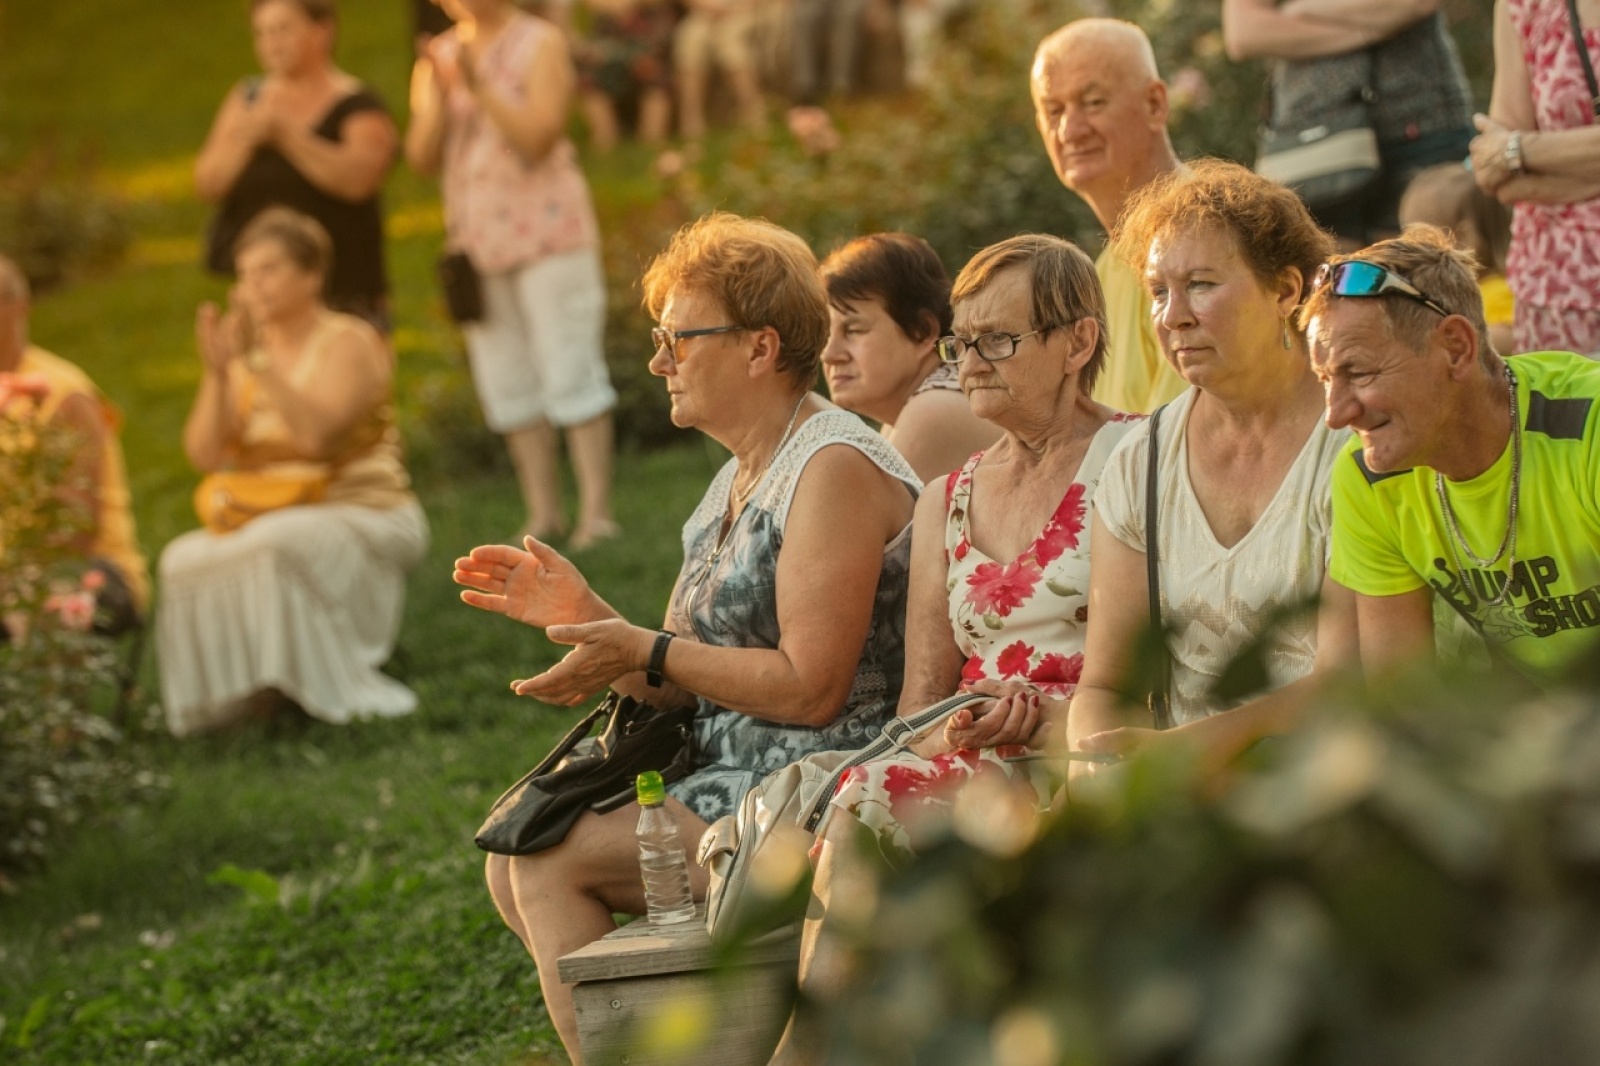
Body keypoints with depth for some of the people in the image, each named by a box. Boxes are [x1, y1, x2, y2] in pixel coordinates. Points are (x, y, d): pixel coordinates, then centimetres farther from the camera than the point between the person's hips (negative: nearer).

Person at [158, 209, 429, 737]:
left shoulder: (349, 343, -7)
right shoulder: (245, 348, 8)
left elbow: (315, 434, -26)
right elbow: (204, 455, -2)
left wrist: (258, 361, -29)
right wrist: (216, 373, -16)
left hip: (366, 515, -5)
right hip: (270, 522, 5)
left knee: (277, 542, -36)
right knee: (185, 561, -22)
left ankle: (339, 691, -20)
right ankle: (257, 689, -7)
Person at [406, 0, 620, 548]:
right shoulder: (439, 57, 8)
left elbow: (538, 137, -15)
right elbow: (423, 157, 3)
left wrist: (479, 85, -23)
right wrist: (439, 96, -12)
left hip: (546, 231, -5)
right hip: (477, 237, 5)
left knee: (570, 373, -6)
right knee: (506, 382, 6)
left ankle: (596, 512, -5)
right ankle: (543, 513, 14)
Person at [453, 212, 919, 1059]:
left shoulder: (833, 467, -14)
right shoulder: (735, 482, 16)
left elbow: (810, 688, -21)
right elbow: (683, 687, 13)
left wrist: (647, 652, -17)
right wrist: (584, 611, -2)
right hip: (734, 782, 10)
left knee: (551, 862, -13)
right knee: (511, 864, 3)